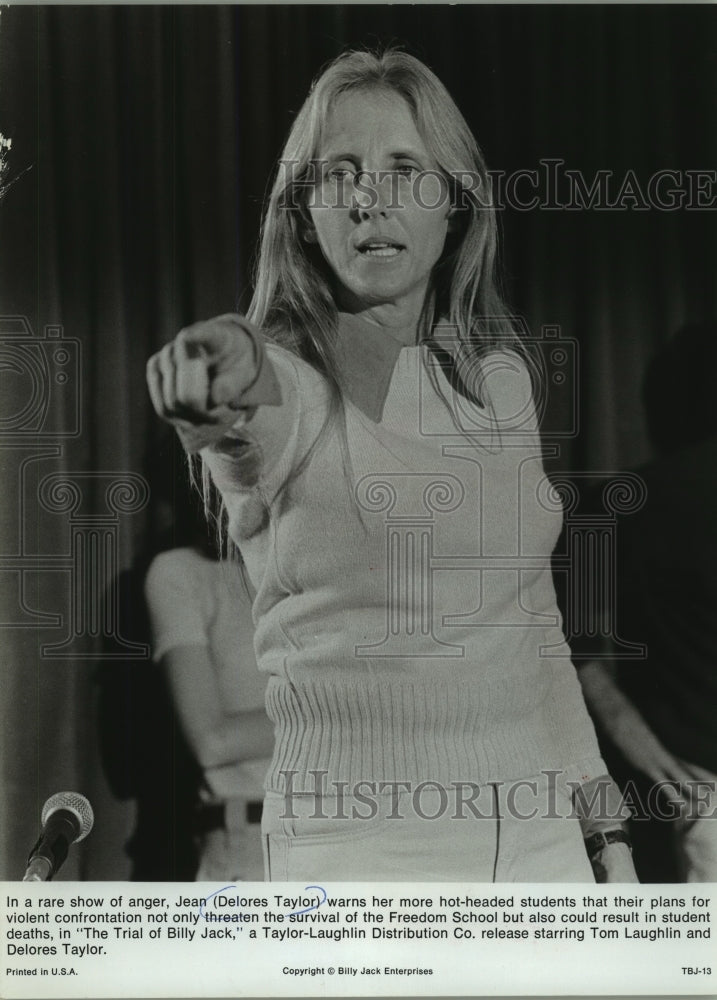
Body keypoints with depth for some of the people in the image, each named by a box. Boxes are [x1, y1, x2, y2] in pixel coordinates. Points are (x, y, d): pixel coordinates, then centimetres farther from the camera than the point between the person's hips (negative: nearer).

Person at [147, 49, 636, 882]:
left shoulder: (501, 376, 6)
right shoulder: (289, 376, -8)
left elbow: (533, 619, 12)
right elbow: (273, 411, -33)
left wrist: (601, 827, 12)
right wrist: (230, 366, -55)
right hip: (360, 845, -4)